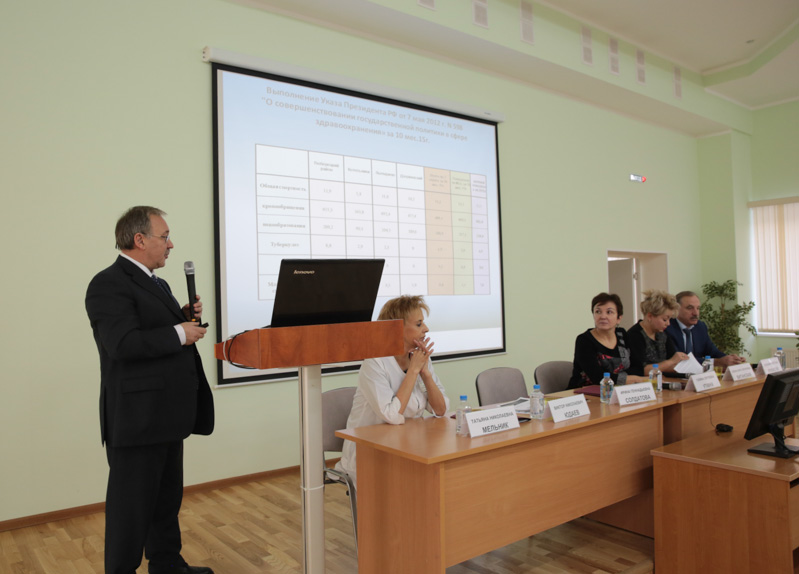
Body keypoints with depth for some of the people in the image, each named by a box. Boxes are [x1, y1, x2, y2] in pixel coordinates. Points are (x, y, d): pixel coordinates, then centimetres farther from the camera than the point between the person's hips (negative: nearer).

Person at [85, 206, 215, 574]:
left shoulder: (155, 284, 16)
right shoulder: (109, 284, -15)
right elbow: (123, 344, -27)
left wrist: (185, 317, 3)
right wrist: (179, 333, -19)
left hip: (166, 417, 10)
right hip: (136, 419, -10)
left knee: (167, 499, 20)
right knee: (132, 506, 4)